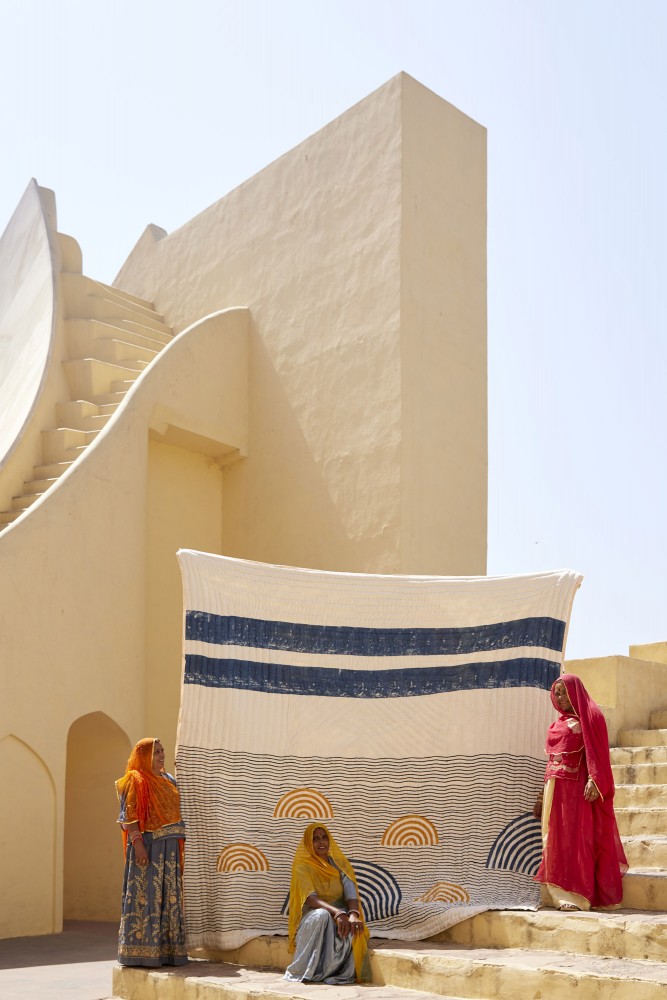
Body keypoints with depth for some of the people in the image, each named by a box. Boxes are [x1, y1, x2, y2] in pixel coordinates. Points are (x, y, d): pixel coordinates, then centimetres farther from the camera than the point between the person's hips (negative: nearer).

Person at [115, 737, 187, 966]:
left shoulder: (169, 781, 18)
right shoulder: (135, 780, -3)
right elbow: (130, 816, -11)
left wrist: (180, 847, 14)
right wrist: (137, 842, -22)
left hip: (169, 848, 7)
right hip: (147, 845, -7)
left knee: (169, 895, 7)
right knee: (144, 894, -7)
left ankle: (166, 948, 13)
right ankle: (141, 952, -2)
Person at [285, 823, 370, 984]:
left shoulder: (341, 865, 9)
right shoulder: (302, 867, -2)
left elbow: (351, 893, -7)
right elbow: (311, 899, -18)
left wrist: (353, 914, -30)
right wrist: (337, 913, -36)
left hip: (339, 916, 2)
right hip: (311, 919, -2)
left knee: (352, 927, -34)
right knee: (321, 915, -38)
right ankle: (306, 972, -31)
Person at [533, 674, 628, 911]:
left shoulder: (590, 716, -2)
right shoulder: (559, 722, 18)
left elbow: (596, 751, -11)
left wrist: (593, 781, -23)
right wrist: (544, 792, 18)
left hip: (577, 787, -7)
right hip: (555, 787, 7)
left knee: (576, 838, -8)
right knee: (555, 838, 5)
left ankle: (576, 894, -8)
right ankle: (558, 893, 9)